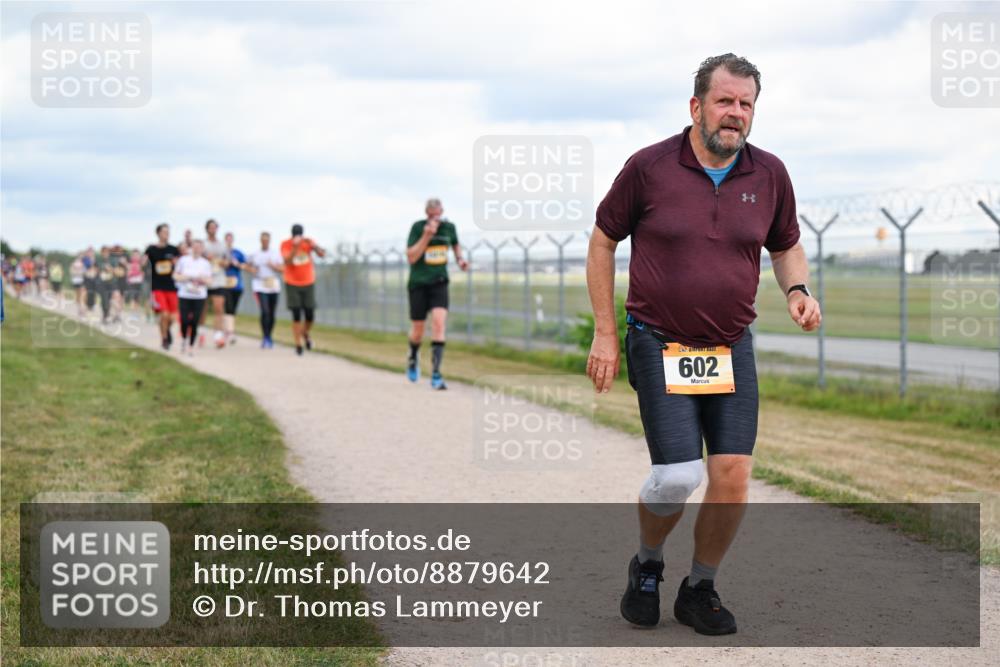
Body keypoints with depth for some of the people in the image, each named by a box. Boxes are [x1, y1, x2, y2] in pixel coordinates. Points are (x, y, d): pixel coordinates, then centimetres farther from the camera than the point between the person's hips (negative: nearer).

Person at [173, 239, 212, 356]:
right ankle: (184, 339, 23)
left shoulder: (206, 263, 6)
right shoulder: (183, 260, 5)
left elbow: (209, 281, 6)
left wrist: (203, 279, -15)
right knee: (184, 320, -6)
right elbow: (175, 276, 8)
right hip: (184, 295, 0)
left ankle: (191, 346, 6)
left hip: (199, 297, 0)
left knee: (195, 322, -5)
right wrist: (188, 278, -9)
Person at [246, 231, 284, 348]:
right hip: (260, 287, -2)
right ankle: (265, 337, -11)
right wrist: (252, 270, -5)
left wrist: (273, 266, -19)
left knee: (271, 313, 8)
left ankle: (269, 337, 24)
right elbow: (248, 266, 17)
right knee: (265, 312, -17)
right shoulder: (254, 254, 4)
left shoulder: (276, 254, 3)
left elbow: (283, 269, -2)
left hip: (273, 286, 2)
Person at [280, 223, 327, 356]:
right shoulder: (285, 244, -12)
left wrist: (314, 246, -37)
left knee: (310, 316, 0)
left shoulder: (308, 242, -6)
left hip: (308, 284, 2)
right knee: (296, 316, -8)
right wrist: (295, 247, -39)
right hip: (292, 284, -2)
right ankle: (298, 345, 0)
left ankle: (305, 334, 31)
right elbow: (287, 261, -26)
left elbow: (322, 254, -18)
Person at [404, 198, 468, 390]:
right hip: (418, 283, -1)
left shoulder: (449, 227, 0)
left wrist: (460, 259, 3)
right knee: (418, 331, 6)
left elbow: (455, 244, 23)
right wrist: (426, 236, -26)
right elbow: (411, 258, -17)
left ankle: (436, 375, -19)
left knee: (439, 322, -18)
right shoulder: (417, 227, -10)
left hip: (439, 283, 2)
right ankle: (413, 357, 43)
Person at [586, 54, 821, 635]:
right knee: (677, 476, -12)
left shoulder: (770, 174, 2)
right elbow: (603, 242, 3)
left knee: (733, 474, -4)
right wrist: (605, 334, 0)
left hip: (732, 348, 3)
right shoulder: (649, 167, -7)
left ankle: (701, 589, 18)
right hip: (658, 344, -3)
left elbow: (787, 245, 18)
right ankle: (647, 567, 19)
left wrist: (797, 290, -4)